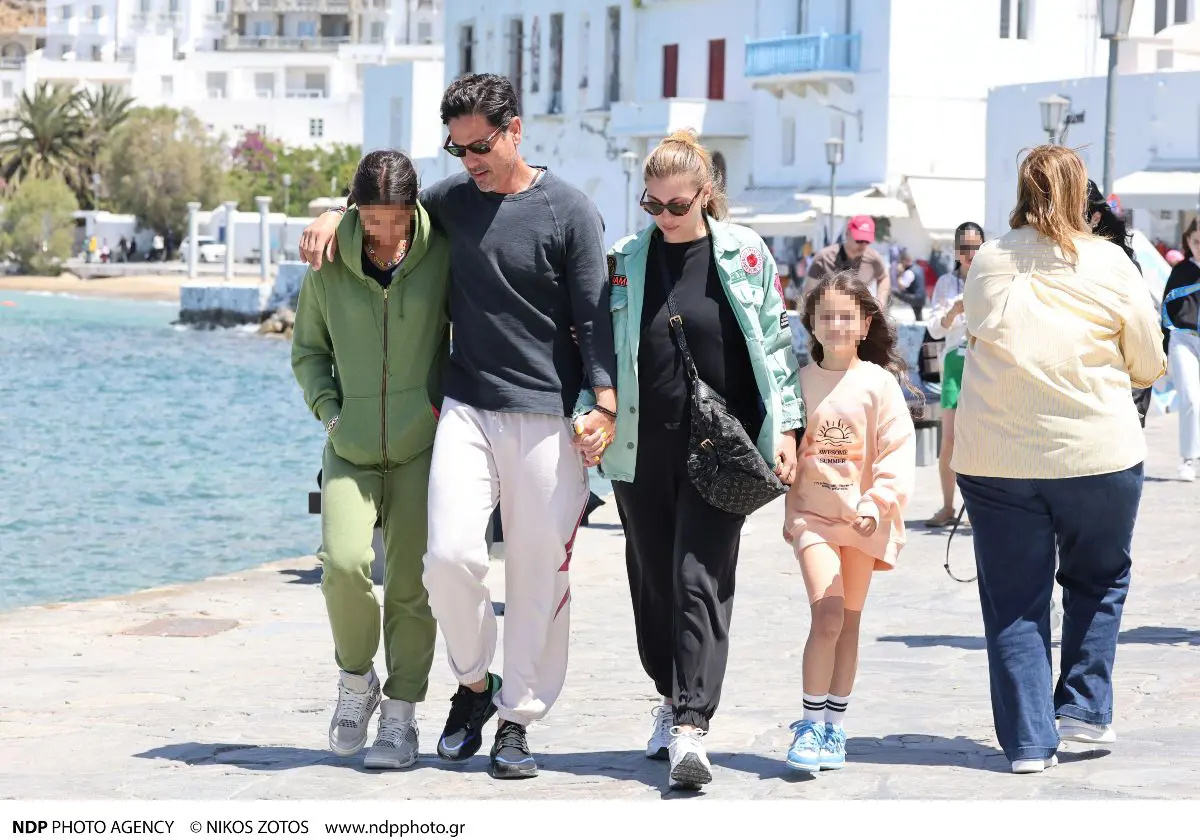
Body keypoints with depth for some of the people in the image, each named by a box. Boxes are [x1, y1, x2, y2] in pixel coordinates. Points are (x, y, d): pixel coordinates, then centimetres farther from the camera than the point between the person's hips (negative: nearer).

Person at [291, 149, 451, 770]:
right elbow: (308, 348, 13)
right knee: (343, 563, -18)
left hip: (421, 444, -1)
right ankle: (356, 682, 8)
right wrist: (329, 410, 0)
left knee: (411, 585, -1)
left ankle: (401, 717, 12)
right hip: (351, 445, 1)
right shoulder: (328, 264, -1)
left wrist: (449, 402, -3)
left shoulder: (441, 252, -5)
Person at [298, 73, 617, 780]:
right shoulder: (454, 198, 11)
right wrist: (336, 214, 12)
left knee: (540, 571, 0)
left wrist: (607, 404, -11)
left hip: (546, 416, -3)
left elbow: (594, 317, -2)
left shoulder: (569, 212, -1)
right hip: (467, 407, 3)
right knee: (450, 555, -13)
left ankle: (518, 717, 10)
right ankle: (475, 683, 11)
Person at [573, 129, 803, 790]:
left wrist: (784, 426, 0)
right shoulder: (624, 259, 5)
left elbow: (776, 343, 5)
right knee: (653, 579, 10)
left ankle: (690, 728, -14)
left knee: (701, 581, -10)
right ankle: (672, 699, 30)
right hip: (642, 447, 3)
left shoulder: (744, 254, 1)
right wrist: (589, 414, -6)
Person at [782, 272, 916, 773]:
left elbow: (898, 450, -5)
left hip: (863, 518, 0)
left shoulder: (879, 383, -3)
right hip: (813, 513, 0)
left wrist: (878, 503, -15)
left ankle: (833, 727, 19)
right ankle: (810, 725, -8)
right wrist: (787, 510, 7)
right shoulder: (800, 382, 2)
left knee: (849, 622, 9)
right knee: (827, 615, -15)